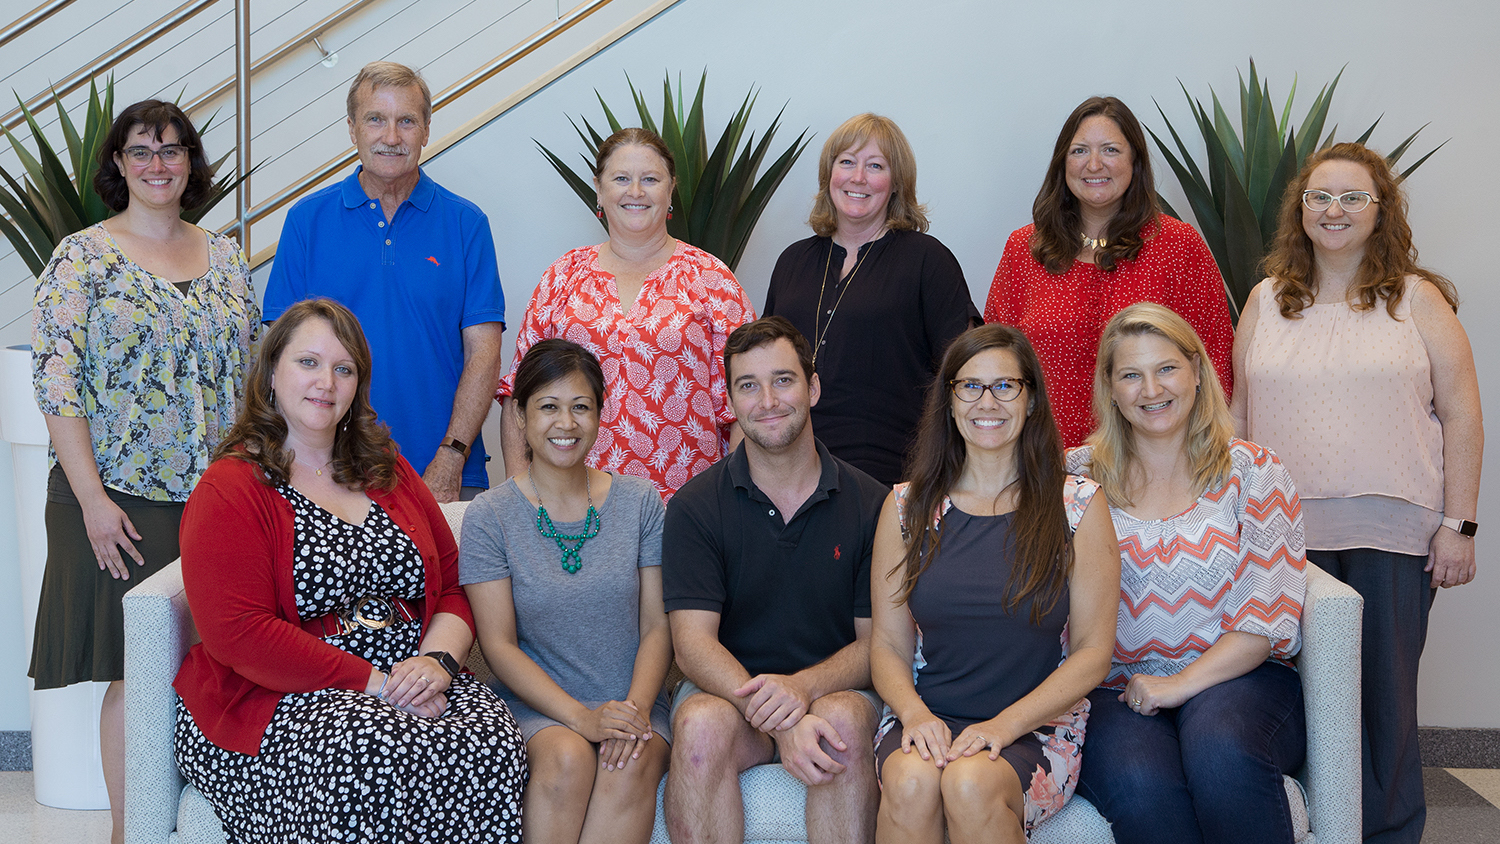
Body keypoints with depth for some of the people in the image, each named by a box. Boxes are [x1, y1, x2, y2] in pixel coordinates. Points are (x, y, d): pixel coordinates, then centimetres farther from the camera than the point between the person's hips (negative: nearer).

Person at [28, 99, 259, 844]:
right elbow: (56, 383, -8)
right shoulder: (82, 258, -2)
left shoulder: (225, 257, 12)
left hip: (221, 496, 4)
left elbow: (254, 371, 15)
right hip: (124, 503, -4)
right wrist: (91, 499, -15)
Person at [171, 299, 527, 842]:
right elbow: (241, 634, -13)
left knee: (493, 746, -27)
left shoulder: (390, 473, 19)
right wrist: (373, 682, -18)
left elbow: (454, 588, 16)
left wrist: (438, 660, -7)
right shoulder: (229, 490, -1)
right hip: (276, 701, -5)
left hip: (410, 687, 5)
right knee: (382, 758, -37)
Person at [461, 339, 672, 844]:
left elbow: (657, 626, 5)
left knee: (631, 764, -32)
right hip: (537, 703, -1)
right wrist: (582, 716, -18)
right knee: (568, 758, -34)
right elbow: (499, 645, -4)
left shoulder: (640, 502, 8)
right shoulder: (489, 516, 1)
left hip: (633, 699, 1)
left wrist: (636, 708, -15)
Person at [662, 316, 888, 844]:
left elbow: (877, 641, 0)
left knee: (842, 722, -33)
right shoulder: (695, 506, -1)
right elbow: (693, 642, -9)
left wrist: (803, 687, -22)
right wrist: (775, 719, -27)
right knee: (702, 724, -33)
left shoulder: (870, 504, 1)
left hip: (835, 688, 0)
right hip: (726, 688, 0)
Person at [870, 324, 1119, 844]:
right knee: (911, 781, -32)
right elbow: (889, 643, 8)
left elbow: (1092, 653, -1)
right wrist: (914, 712, -14)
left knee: (972, 783, -33)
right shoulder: (908, 506, 9)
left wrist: (1005, 724, -14)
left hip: (1037, 724, -1)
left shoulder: (1077, 505, 3)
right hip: (927, 718, 1)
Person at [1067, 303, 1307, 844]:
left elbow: (1270, 616, -2)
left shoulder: (1252, 471, 7)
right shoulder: (1081, 476, 11)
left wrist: (1180, 683, -13)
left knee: (1221, 752, -34)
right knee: (1138, 784, -33)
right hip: (1114, 689, 0)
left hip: (1235, 677, 0)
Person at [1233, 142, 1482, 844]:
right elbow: (1240, 413, 16)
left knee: (1384, 694, 2)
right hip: (1285, 535, 2)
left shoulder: (1417, 299, 5)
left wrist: (1459, 524, -4)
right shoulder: (1268, 300, 12)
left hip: (1391, 534, -2)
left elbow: (1461, 415, 2)